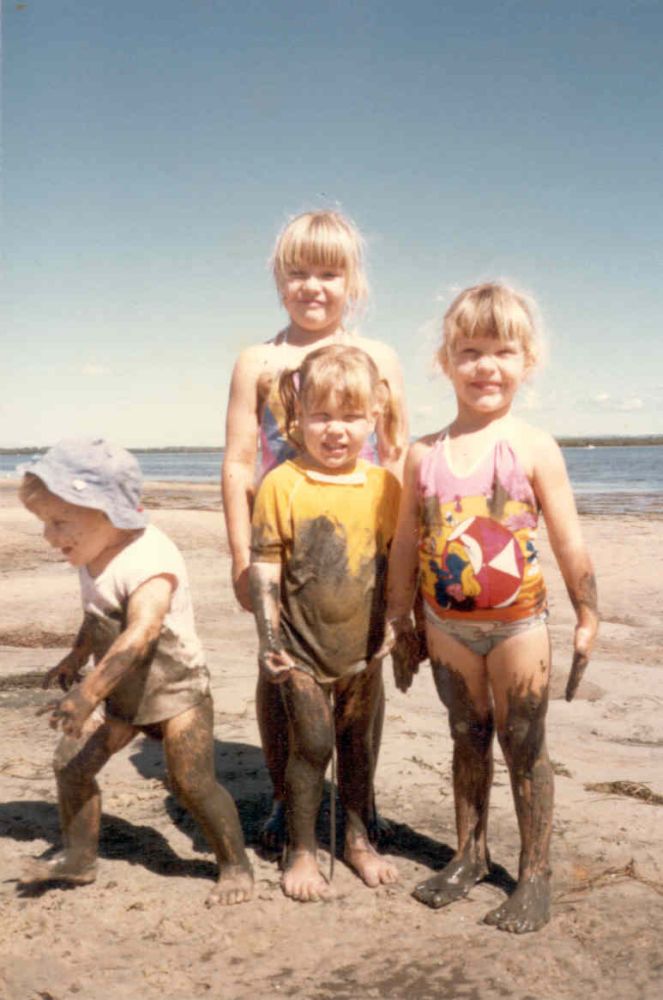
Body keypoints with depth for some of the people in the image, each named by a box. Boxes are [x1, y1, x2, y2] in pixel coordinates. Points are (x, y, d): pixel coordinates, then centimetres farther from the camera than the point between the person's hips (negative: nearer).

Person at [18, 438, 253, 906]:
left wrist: (88, 693, -47)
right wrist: (77, 658, 28)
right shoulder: (96, 557, -1)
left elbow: (139, 634, -40)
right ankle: (79, 858, 17)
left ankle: (236, 865, 12)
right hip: (121, 693, 8)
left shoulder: (149, 562, -29)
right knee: (70, 761, 1)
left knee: (193, 782, -8)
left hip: (175, 690, -8)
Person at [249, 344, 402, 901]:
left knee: (359, 743, 15)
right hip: (304, 647, -3)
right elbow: (265, 565, -9)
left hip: (364, 647, 3)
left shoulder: (385, 486, 0)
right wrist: (269, 641, -12)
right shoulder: (282, 484, -11)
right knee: (311, 746, 2)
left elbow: (397, 562, 10)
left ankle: (359, 840, 33)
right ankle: (301, 851, 20)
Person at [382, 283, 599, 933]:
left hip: (517, 623, -3)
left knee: (524, 748, 7)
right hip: (447, 625, 3)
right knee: (468, 740, 17)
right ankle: (470, 855, 33)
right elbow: (406, 543, 7)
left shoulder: (532, 449, -8)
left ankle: (535, 875, 21)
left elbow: (569, 543, -4)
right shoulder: (424, 455, -1)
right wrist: (397, 622, 9)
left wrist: (588, 621, -3)